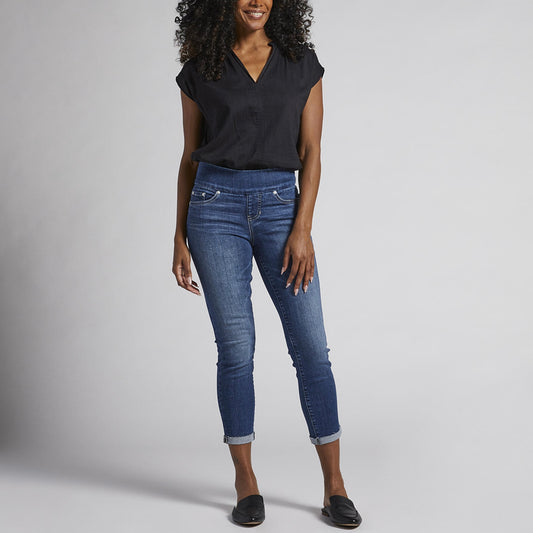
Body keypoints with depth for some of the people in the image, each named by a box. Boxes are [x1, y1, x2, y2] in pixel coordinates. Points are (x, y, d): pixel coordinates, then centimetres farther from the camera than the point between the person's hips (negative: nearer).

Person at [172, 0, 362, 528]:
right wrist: (180, 237, 5)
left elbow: (311, 153, 3)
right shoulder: (199, 70, 7)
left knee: (311, 346, -3)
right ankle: (246, 482, 14)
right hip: (216, 206, 0)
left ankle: (334, 485, 8)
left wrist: (302, 229, -7)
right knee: (236, 348, 0)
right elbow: (190, 157, 10)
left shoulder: (303, 63, 7)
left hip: (280, 206, 1)